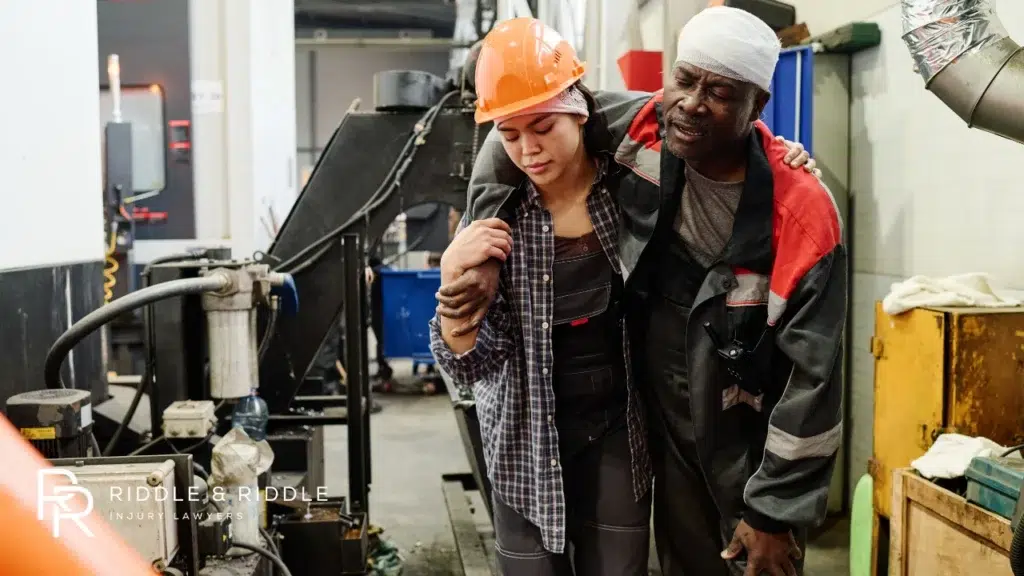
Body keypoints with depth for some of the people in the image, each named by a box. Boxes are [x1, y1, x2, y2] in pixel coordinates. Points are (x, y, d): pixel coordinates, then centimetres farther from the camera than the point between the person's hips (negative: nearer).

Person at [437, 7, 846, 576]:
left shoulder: (802, 214, -24)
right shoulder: (640, 128, -15)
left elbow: (812, 375, -19)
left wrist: (775, 511, -14)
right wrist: (484, 255, -13)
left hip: (753, 448, -3)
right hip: (667, 434, 4)